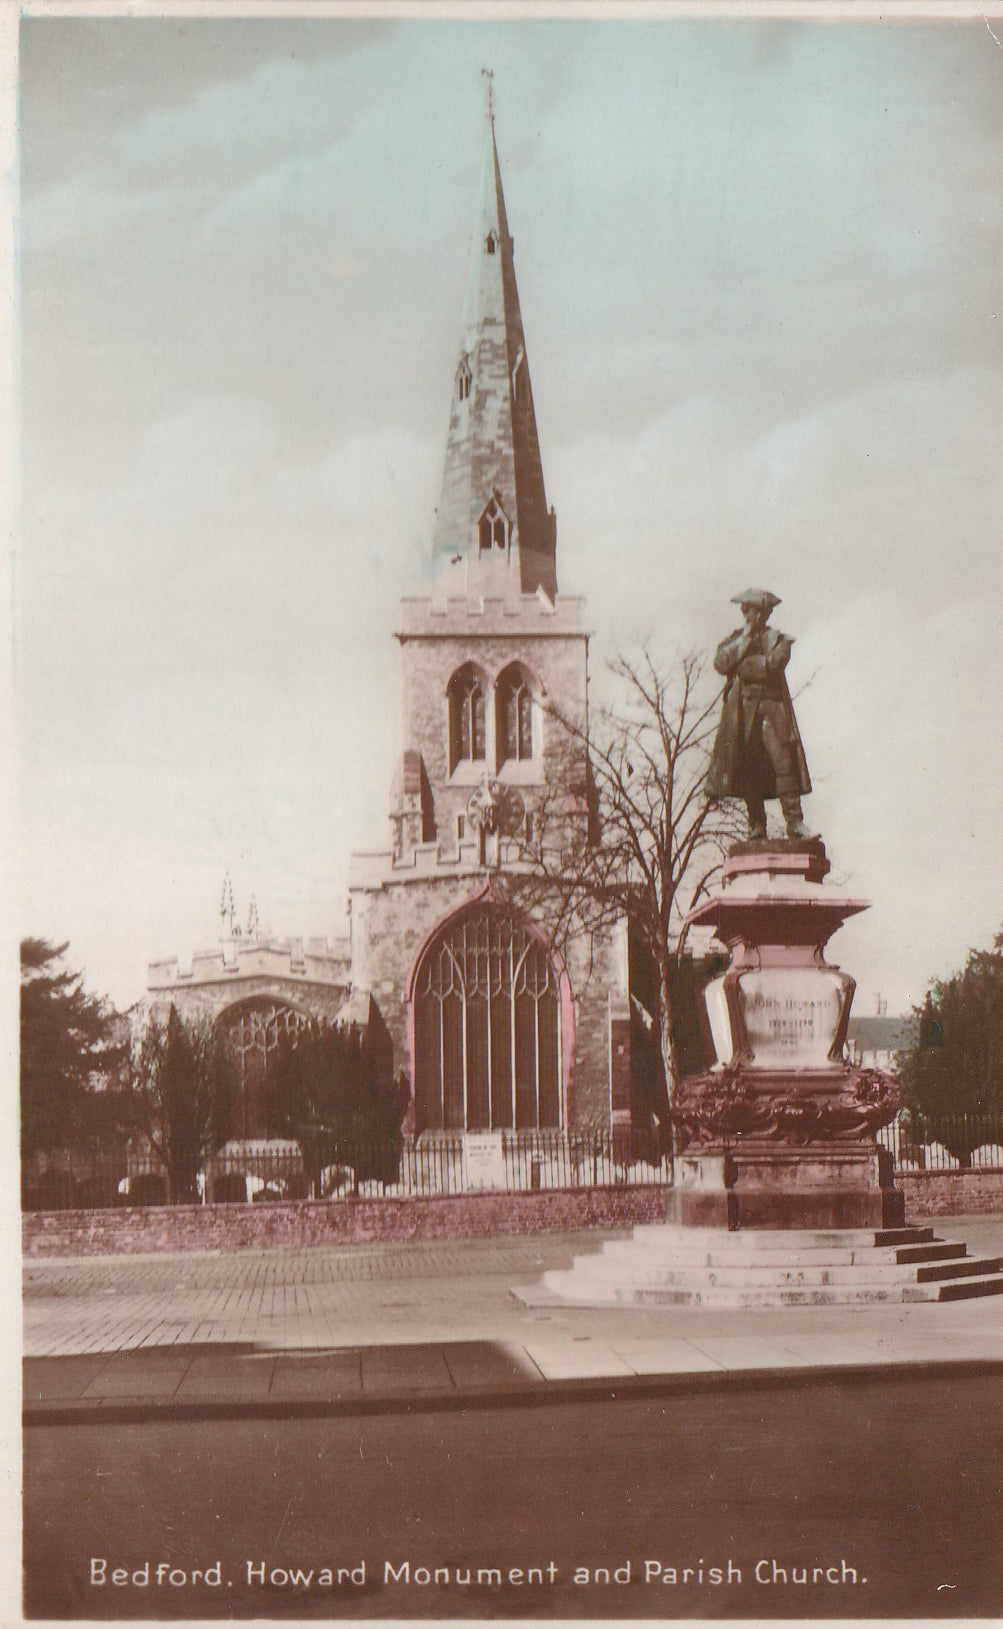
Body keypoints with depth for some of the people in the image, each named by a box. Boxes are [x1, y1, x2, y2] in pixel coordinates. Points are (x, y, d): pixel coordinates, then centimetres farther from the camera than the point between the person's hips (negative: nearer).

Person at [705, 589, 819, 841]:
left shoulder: (779, 639, 10)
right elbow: (721, 663, -2)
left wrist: (740, 667, -8)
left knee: (784, 762, -12)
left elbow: (771, 665, -8)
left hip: (772, 707, -2)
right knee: (747, 768, -2)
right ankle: (756, 825, 5)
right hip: (741, 709, 2)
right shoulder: (734, 638, 16)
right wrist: (745, 638, -2)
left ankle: (795, 823, -14)